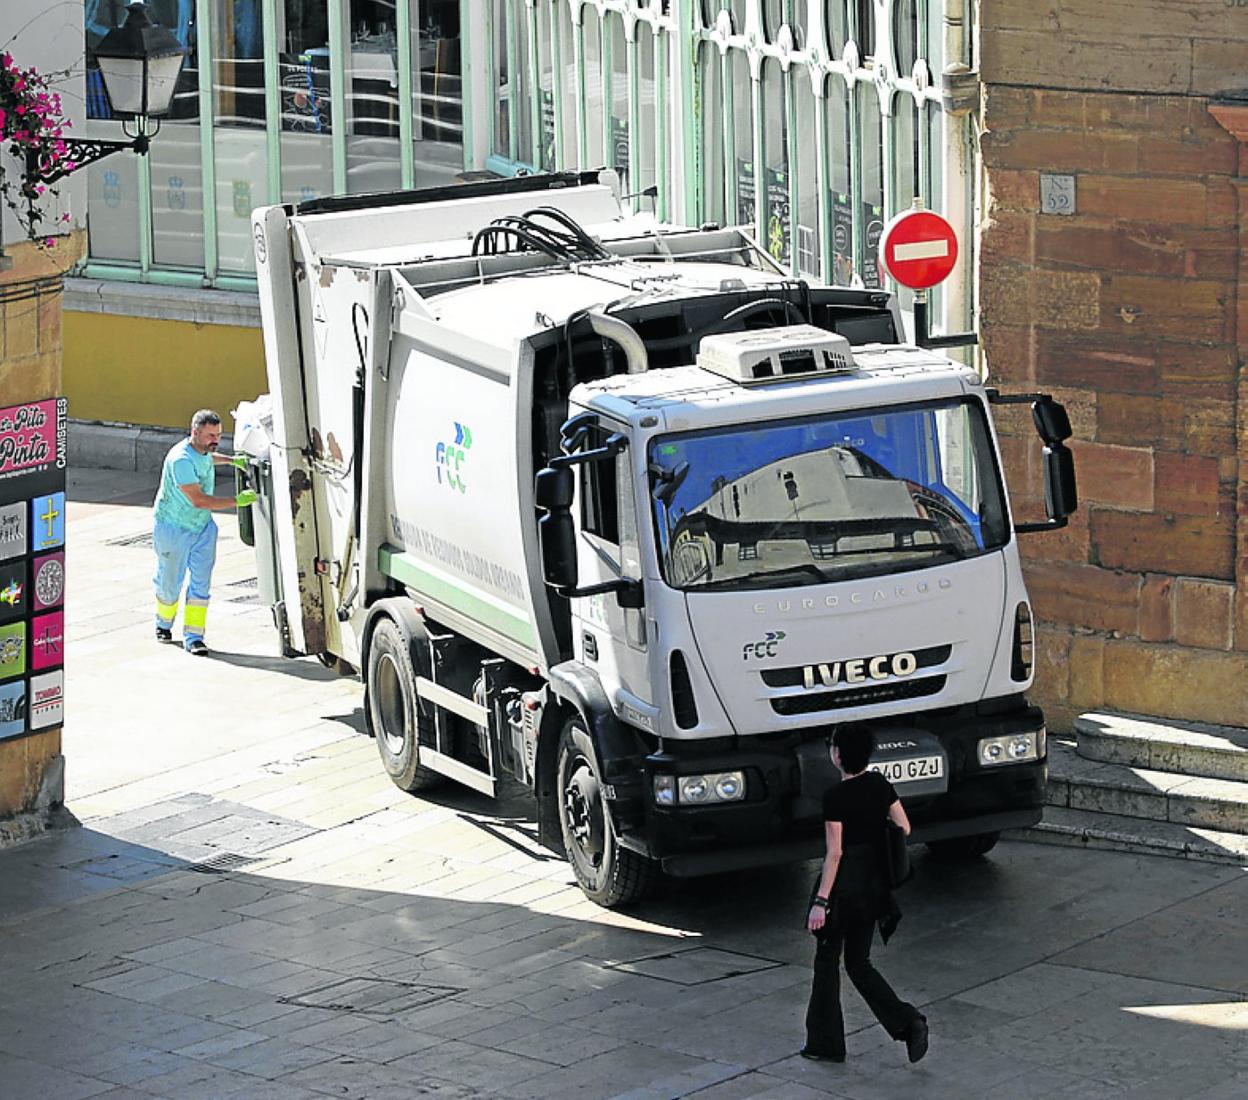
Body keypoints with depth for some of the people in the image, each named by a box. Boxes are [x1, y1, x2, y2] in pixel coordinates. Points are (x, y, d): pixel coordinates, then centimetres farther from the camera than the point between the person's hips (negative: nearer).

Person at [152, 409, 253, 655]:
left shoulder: (203, 451, -4)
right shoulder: (181, 460, -30)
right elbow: (198, 500, -34)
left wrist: (231, 460, 12)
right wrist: (236, 501, -34)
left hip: (202, 526, 6)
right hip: (172, 528, -6)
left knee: (201, 582, -4)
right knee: (170, 581, 10)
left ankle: (193, 637, -4)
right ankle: (164, 624, 38)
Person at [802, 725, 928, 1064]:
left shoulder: (836, 797, -17)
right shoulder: (880, 785, 3)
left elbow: (834, 853, -19)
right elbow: (905, 830, 6)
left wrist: (820, 902, -16)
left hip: (844, 882, -7)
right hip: (874, 881, 7)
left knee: (827, 960, 9)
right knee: (859, 963, 15)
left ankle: (825, 1043, 14)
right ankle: (907, 1021, -3)